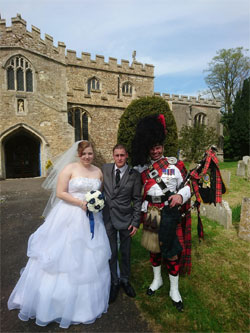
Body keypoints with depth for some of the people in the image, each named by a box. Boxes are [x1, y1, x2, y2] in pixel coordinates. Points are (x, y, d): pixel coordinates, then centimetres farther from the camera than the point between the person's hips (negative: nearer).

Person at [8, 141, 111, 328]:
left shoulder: (98, 171, 7)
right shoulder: (69, 168, -7)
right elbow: (60, 193, -11)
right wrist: (80, 202, -20)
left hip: (91, 219, 5)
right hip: (69, 218, -4)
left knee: (89, 259, 14)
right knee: (64, 256, 6)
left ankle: (85, 301, 37)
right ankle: (57, 300, 30)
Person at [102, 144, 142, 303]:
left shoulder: (134, 174, -8)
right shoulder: (105, 169, -3)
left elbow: (137, 200, -4)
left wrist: (136, 222, -6)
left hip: (125, 218, -1)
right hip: (107, 217, 1)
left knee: (125, 251, 15)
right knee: (111, 252, 12)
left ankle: (125, 280, 39)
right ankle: (114, 282, 35)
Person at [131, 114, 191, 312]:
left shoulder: (174, 165, -6)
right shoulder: (143, 168, 2)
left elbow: (187, 185, -2)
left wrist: (180, 196, -23)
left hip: (170, 214, -3)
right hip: (151, 215, 3)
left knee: (172, 251, 5)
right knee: (153, 247, 18)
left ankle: (174, 290, 27)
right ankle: (157, 279, 43)